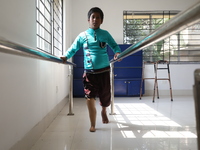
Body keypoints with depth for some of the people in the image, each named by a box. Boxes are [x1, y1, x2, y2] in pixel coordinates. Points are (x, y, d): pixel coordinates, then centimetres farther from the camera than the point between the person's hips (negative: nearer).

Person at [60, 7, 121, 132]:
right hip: (89, 72, -1)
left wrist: (117, 52, -15)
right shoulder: (82, 36, 3)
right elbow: (73, 49, 4)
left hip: (104, 71, 1)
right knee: (90, 98, -9)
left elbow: (115, 46, 7)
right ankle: (93, 124, 9)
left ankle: (104, 112, 49)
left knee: (105, 96, 14)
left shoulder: (105, 34, 5)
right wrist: (66, 56, -15)